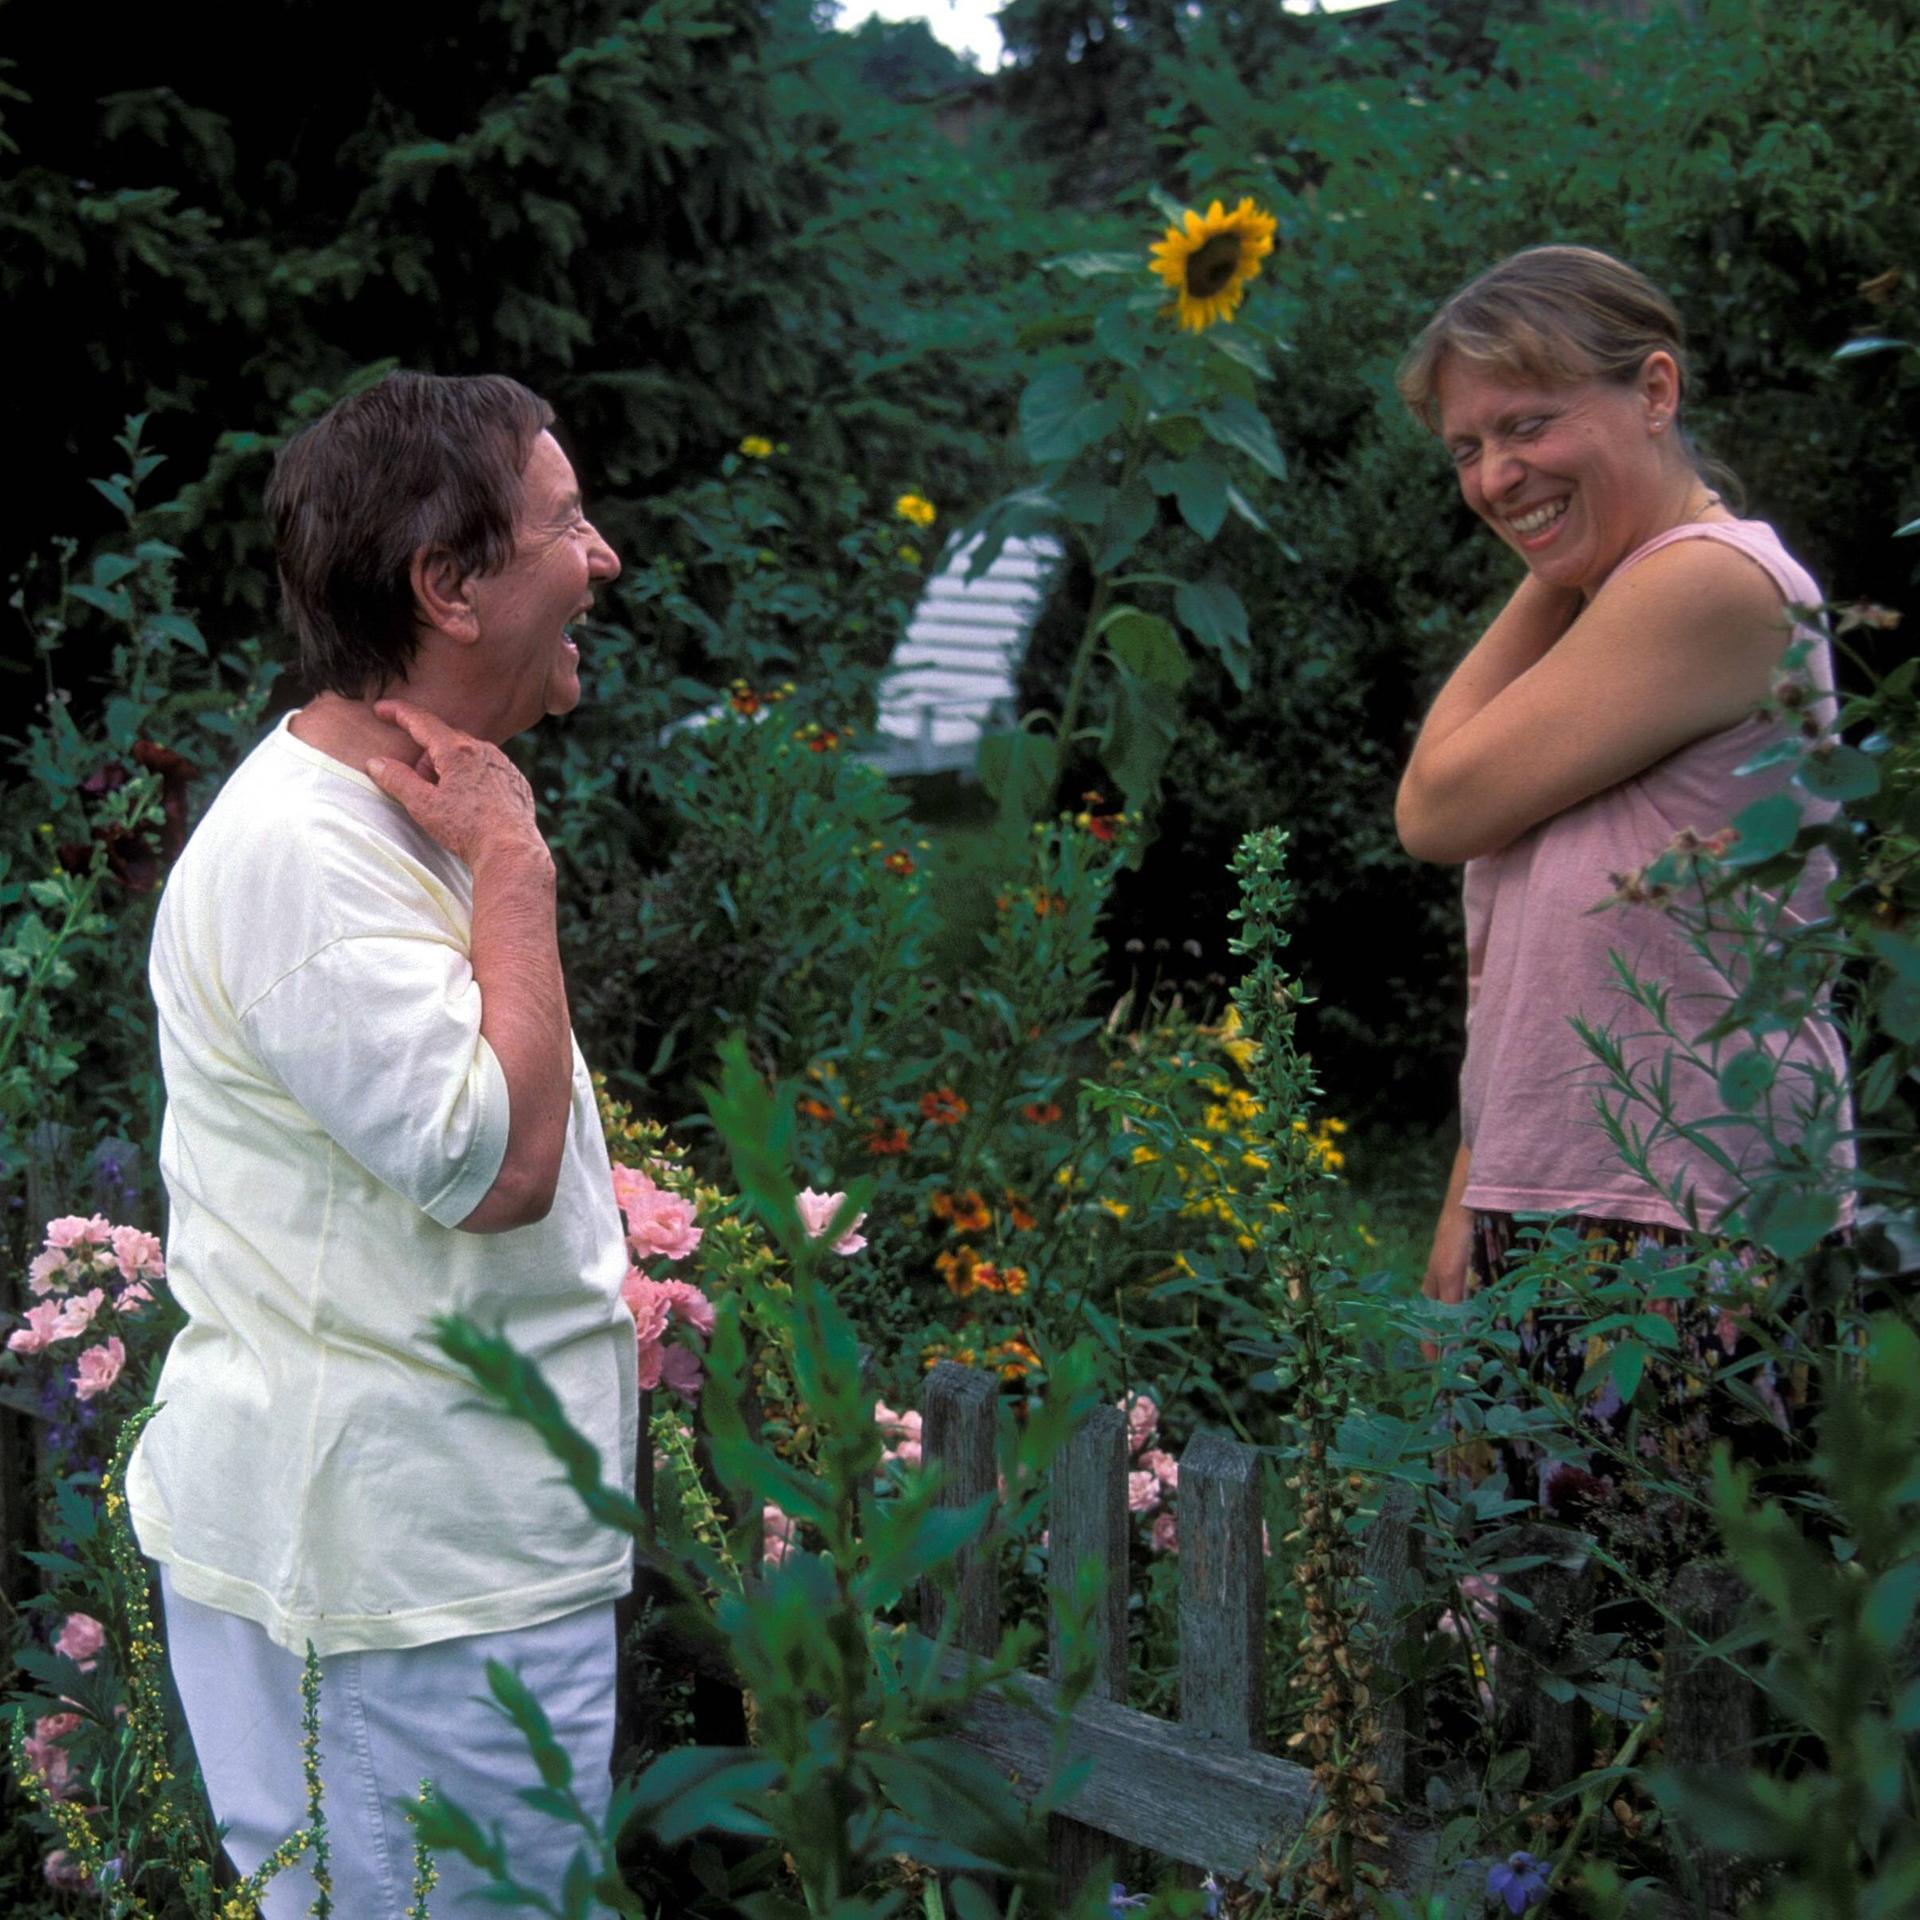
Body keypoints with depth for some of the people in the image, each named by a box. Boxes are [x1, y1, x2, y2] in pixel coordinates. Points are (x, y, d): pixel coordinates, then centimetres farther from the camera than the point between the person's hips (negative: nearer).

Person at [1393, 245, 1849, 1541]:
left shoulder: (1712, 581, -11)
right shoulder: (1599, 606, 19)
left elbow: (1440, 808, -10)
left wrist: (1549, 583, 0)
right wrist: (1478, 1202, 17)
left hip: (1688, 1237, -9)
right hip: (1551, 1215, 9)